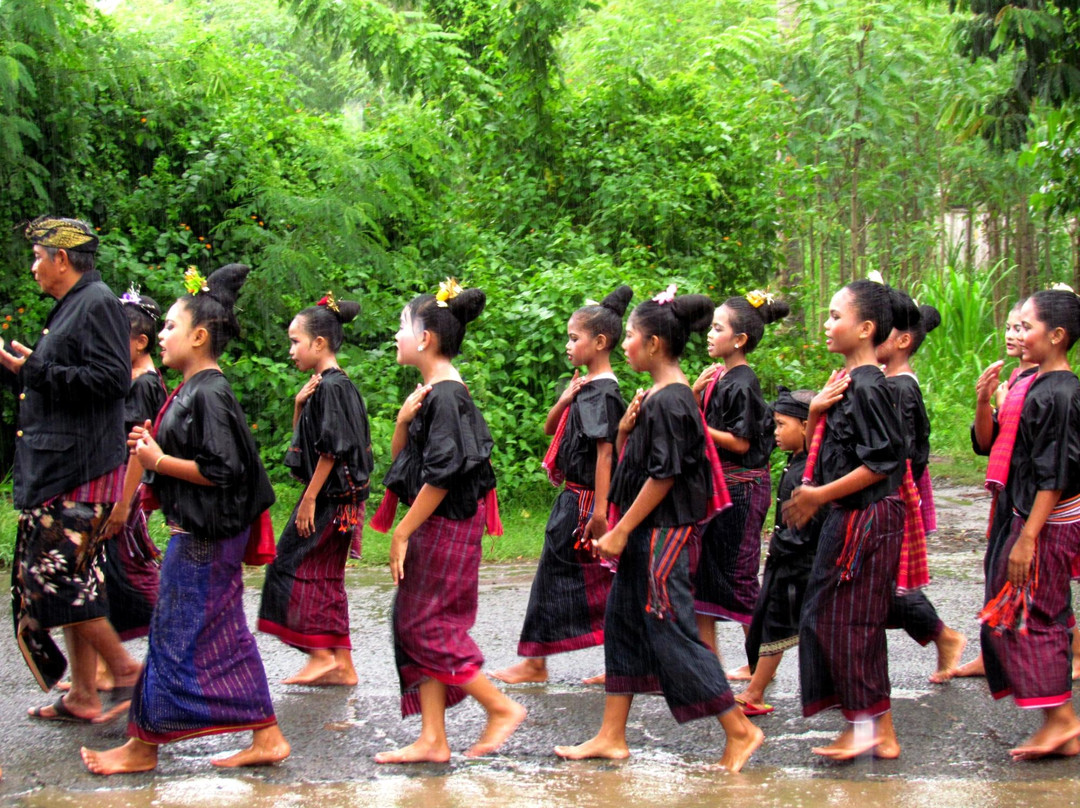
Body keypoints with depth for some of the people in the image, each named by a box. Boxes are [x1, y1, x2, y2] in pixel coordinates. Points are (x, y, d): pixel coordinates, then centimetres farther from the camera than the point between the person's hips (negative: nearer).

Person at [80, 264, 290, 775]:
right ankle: (265, 738, 13)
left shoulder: (208, 394, -17)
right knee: (225, 637, 11)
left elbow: (222, 469, -22)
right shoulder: (191, 391, 14)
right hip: (201, 535, 10)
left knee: (175, 636, -1)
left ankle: (144, 745, 8)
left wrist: (159, 460, -18)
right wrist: (152, 445, 8)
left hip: (202, 540, -10)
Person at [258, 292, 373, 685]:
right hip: (338, 499, 10)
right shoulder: (326, 385, 15)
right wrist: (300, 404, 4)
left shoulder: (332, 387, -15)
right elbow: (302, 441, 21)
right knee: (325, 576, 11)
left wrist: (309, 499, -18)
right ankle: (340, 664, 12)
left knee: (292, 565, -5)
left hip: (330, 497, -10)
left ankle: (321, 654, -3)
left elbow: (331, 450, -19)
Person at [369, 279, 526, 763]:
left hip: (447, 525, -10)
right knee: (412, 623, 8)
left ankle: (501, 707, 3)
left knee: (425, 625, -5)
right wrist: (403, 420, -4)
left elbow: (441, 476, -21)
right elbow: (399, 459, 16)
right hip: (434, 525, 10)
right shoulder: (431, 392, 12)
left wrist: (402, 533, -17)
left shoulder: (446, 396, -17)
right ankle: (432, 740, 11)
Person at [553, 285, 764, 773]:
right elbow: (630, 464, 18)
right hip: (645, 533, 11)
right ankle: (611, 737, 18)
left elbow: (663, 476, -21)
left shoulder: (670, 400, -17)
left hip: (662, 532, -11)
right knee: (622, 622, 12)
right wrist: (624, 430, -1)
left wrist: (621, 530, -18)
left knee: (670, 631, -7)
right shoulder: (655, 397, 13)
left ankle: (740, 731, -1)